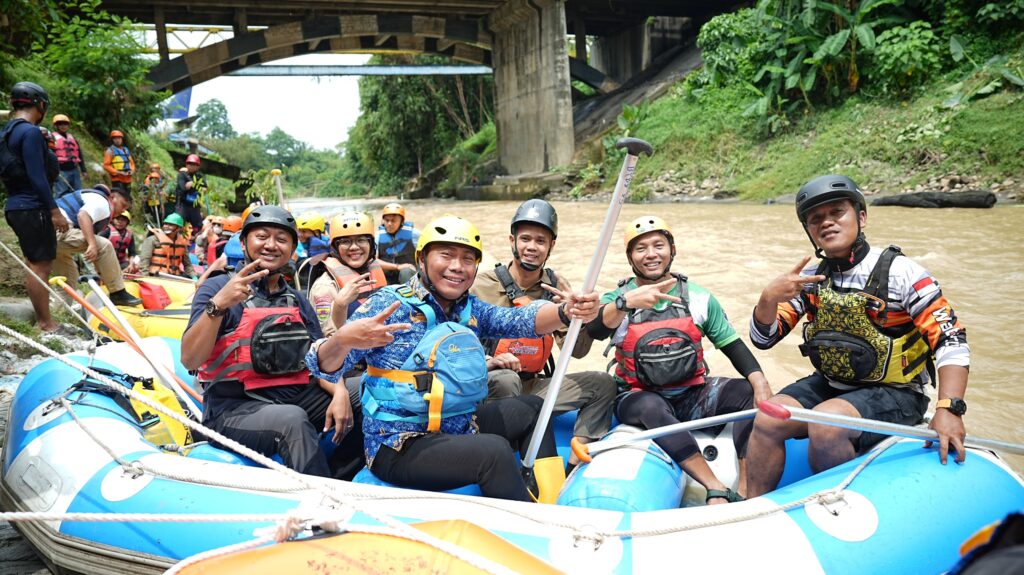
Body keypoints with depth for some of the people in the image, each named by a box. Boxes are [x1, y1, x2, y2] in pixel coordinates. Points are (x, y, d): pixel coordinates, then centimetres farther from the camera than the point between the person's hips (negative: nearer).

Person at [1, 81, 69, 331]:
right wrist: (55, 211, -18)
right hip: (32, 208, -10)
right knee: (40, 266, -4)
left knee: (36, 264, 17)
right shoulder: (30, 132, -14)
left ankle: (42, 318, 24)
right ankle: (46, 323, 2)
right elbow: (36, 176, -20)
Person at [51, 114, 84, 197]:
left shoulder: (72, 138, 20)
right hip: (61, 171, -6)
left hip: (74, 170, 6)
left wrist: (83, 170, 17)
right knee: (61, 195, -7)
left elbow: (79, 155, 21)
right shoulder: (53, 138, 1)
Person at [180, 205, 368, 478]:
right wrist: (218, 305, -25)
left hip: (295, 398, 6)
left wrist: (338, 391, -10)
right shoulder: (218, 287, 1)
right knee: (293, 419, -36)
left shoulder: (297, 300, 19)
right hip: (233, 407, -6)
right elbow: (190, 360, -11)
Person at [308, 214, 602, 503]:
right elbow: (326, 367, -17)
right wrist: (344, 340, -41)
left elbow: (519, 320, -12)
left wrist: (565, 312, -34)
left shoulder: (470, 309, 6)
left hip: (456, 430, 8)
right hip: (399, 446, -7)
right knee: (494, 450, -27)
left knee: (531, 408, 13)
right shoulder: (389, 305, -11)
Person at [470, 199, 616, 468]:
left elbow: (577, 351, 2)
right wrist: (487, 361, -30)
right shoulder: (482, 286, -9)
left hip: (534, 386, 5)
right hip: (490, 385, -5)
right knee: (505, 380, -37)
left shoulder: (557, 286, 4)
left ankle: (574, 466, -11)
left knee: (603, 383, -9)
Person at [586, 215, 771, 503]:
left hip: (693, 396, 3)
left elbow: (732, 345, 3)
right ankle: (717, 489, -37)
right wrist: (626, 302, -42)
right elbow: (596, 330, -22)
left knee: (748, 392, -21)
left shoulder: (699, 297, 6)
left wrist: (759, 380, -16)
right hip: (639, 397, -3)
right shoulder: (617, 299, 0)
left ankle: (745, 490, -24)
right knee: (651, 407, -36)